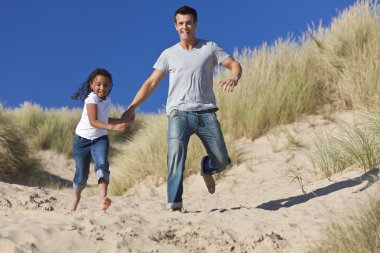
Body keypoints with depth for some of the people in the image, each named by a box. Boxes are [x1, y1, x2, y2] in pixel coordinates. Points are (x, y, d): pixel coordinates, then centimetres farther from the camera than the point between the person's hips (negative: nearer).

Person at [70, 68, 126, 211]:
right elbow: (93, 121, -27)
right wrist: (112, 127, -37)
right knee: (82, 174, 5)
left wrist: (122, 121, 17)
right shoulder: (91, 99, -17)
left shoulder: (107, 100, 5)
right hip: (82, 139, -4)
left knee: (102, 164, -24)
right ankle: (76, 197, 36)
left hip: (100, 139, 4)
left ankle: (103, 198, -39)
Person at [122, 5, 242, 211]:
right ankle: (174, 202, -21)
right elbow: (151, 83, 8)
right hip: (178, 113, -1)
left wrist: (233, 79, -17)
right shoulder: (169, 54, 10)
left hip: (206, 113, 1)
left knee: (222, 161, 3)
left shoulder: (210, 48, 10)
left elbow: (234, 64, 8)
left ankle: (206, 168, 38)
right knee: (176, 154, -21)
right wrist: (132, 107, -2)